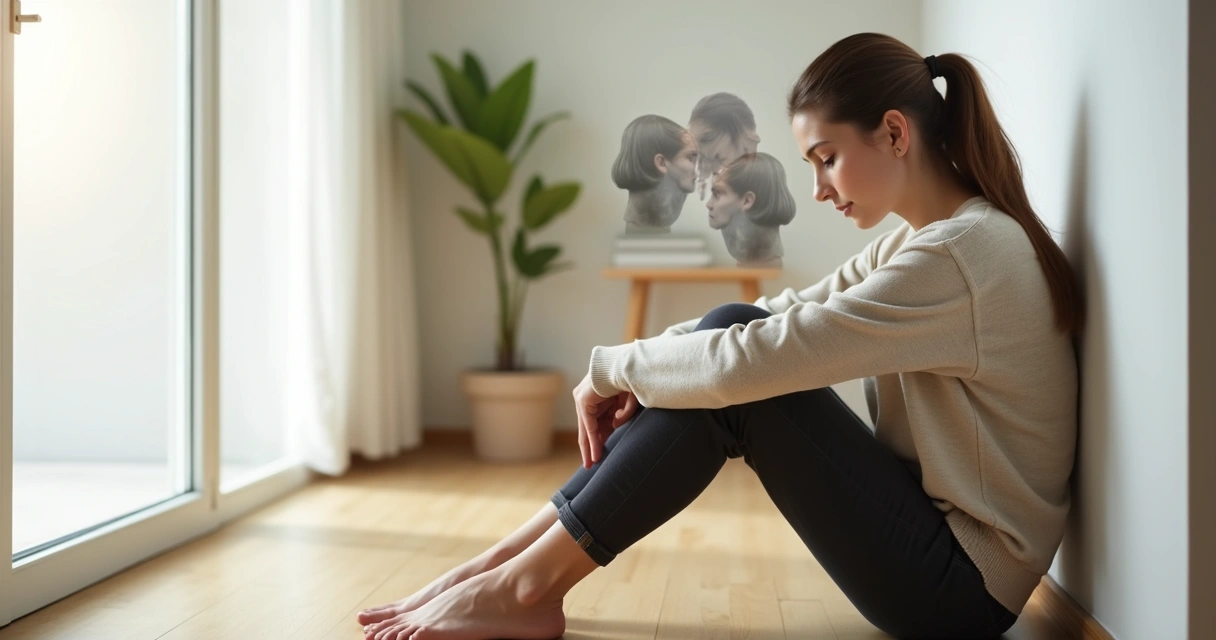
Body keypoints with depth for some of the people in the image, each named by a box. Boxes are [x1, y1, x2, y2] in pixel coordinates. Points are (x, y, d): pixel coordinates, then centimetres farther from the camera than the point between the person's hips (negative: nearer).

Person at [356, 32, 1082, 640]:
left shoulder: (961, 254, -23)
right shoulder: (927, 238, 8)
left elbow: (751, 360, -28)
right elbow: (780, 316, 7)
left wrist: (611, 367, -11)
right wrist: (638, 372, -7)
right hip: (933, 526, 8)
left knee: (734, 379, -18)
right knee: (729, 328, -6)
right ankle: (507, 563, -5)